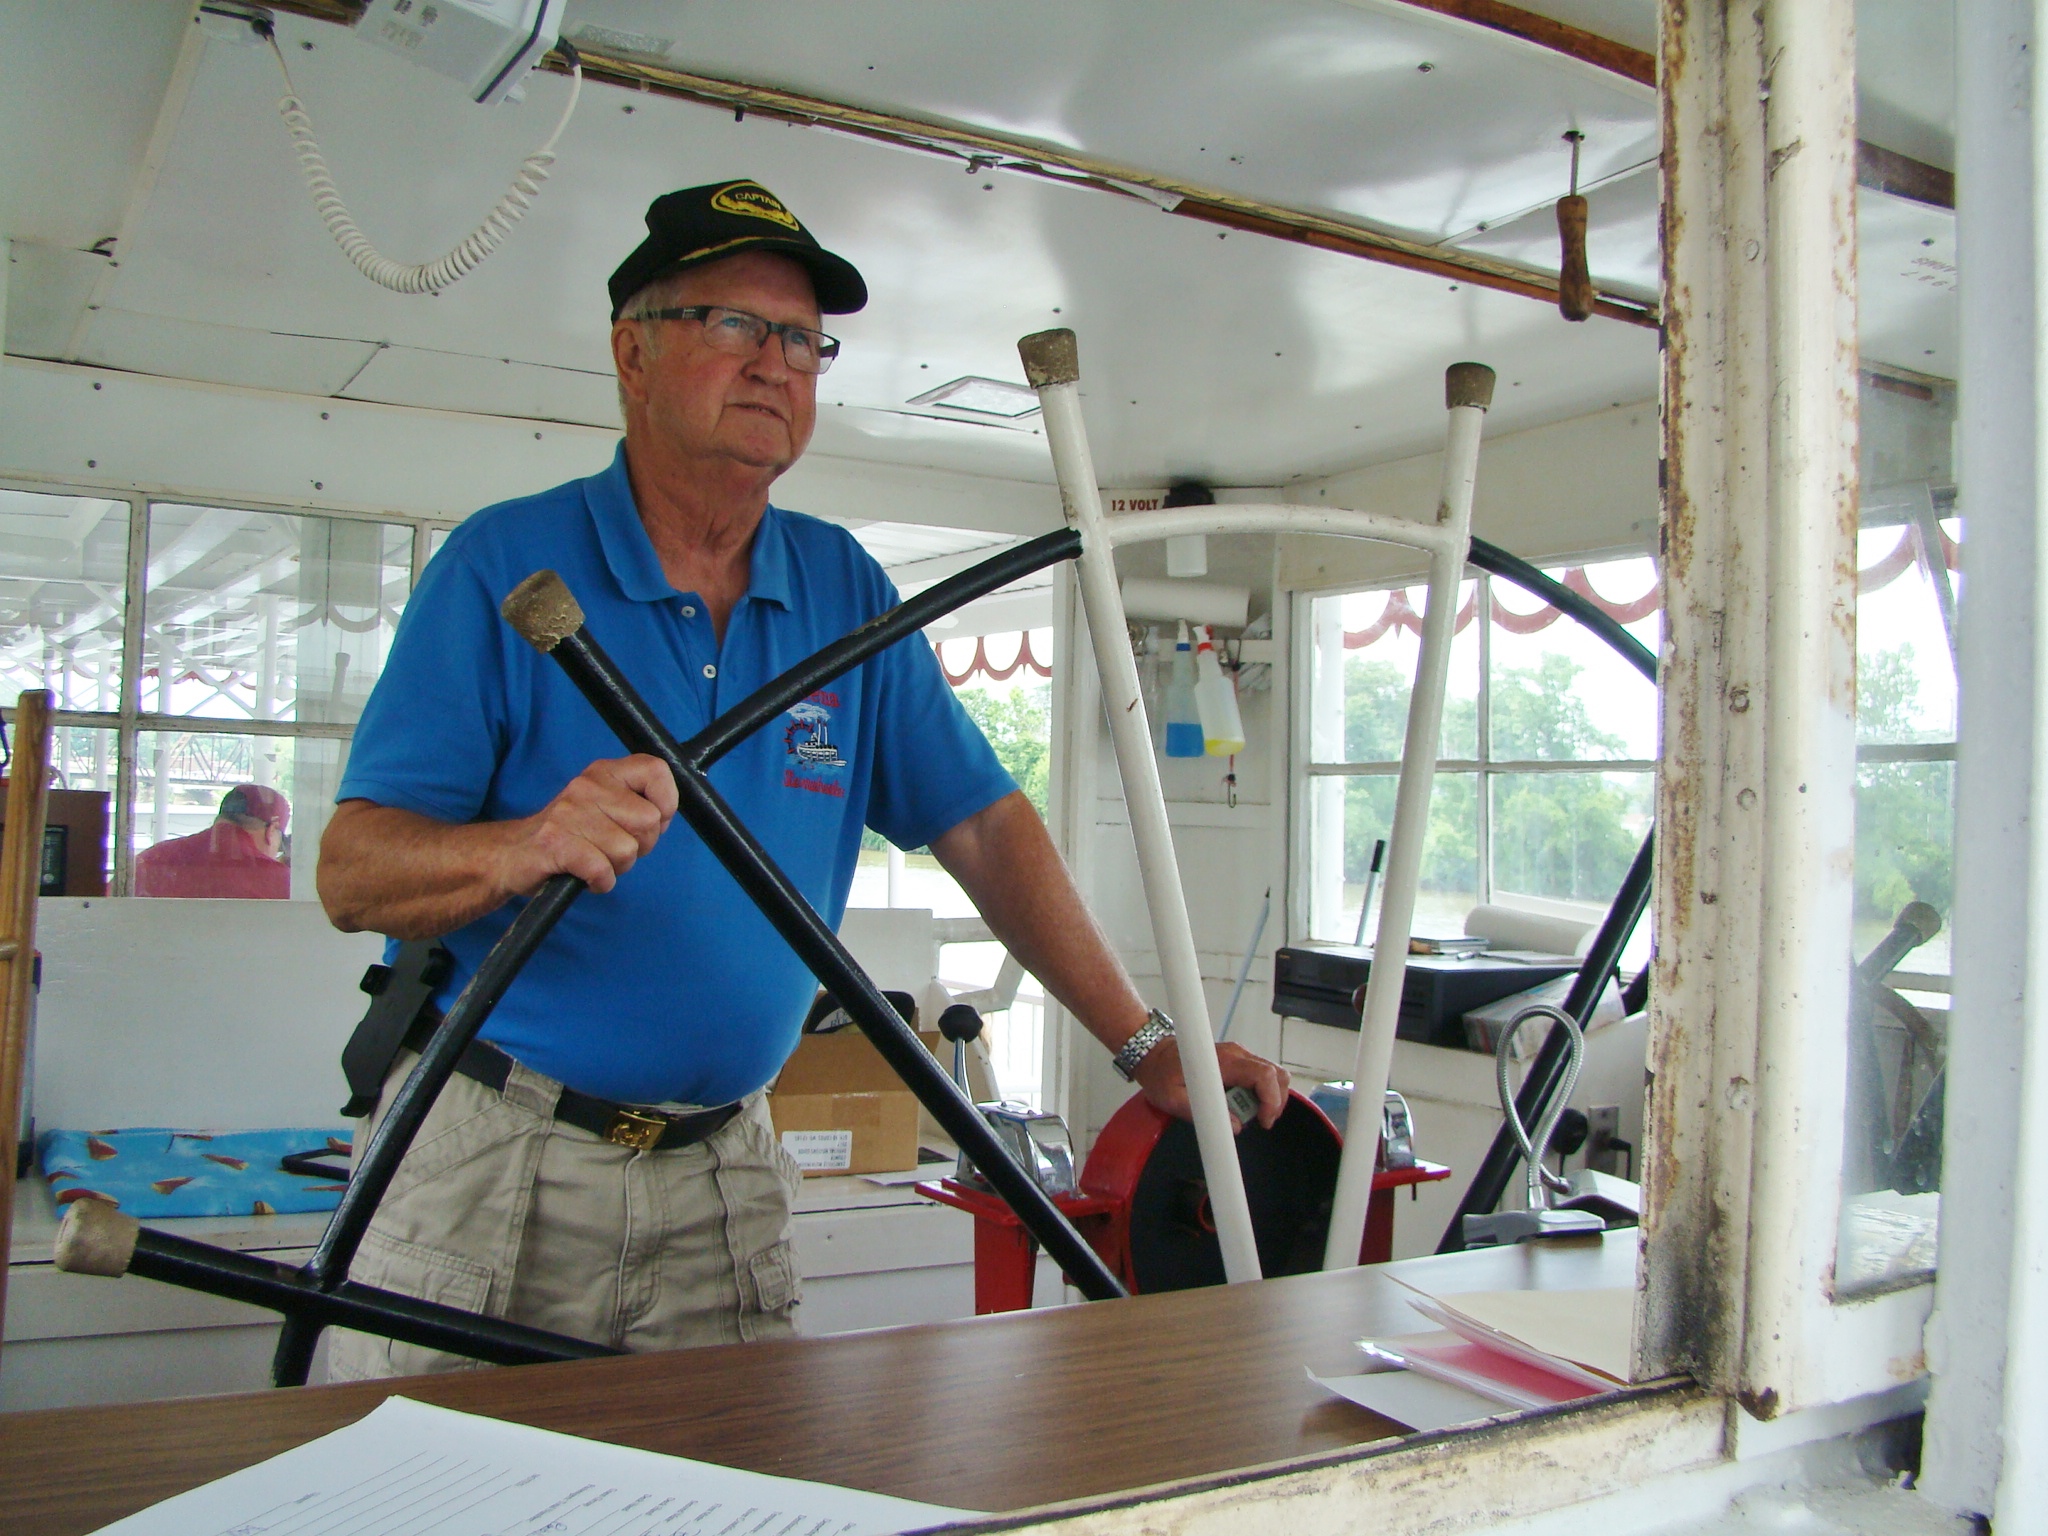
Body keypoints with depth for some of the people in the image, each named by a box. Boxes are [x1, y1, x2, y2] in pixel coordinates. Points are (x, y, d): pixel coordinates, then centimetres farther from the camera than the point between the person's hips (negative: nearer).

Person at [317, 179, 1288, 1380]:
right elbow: (351, 872, -13)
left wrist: (1148, 1044, -3)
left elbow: (987, 827, 4)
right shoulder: (505, 565, -8)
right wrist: (526, 847, -34)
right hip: (486, 1152, -3)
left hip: (723, 1173, 3)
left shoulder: (846, 591, 5)